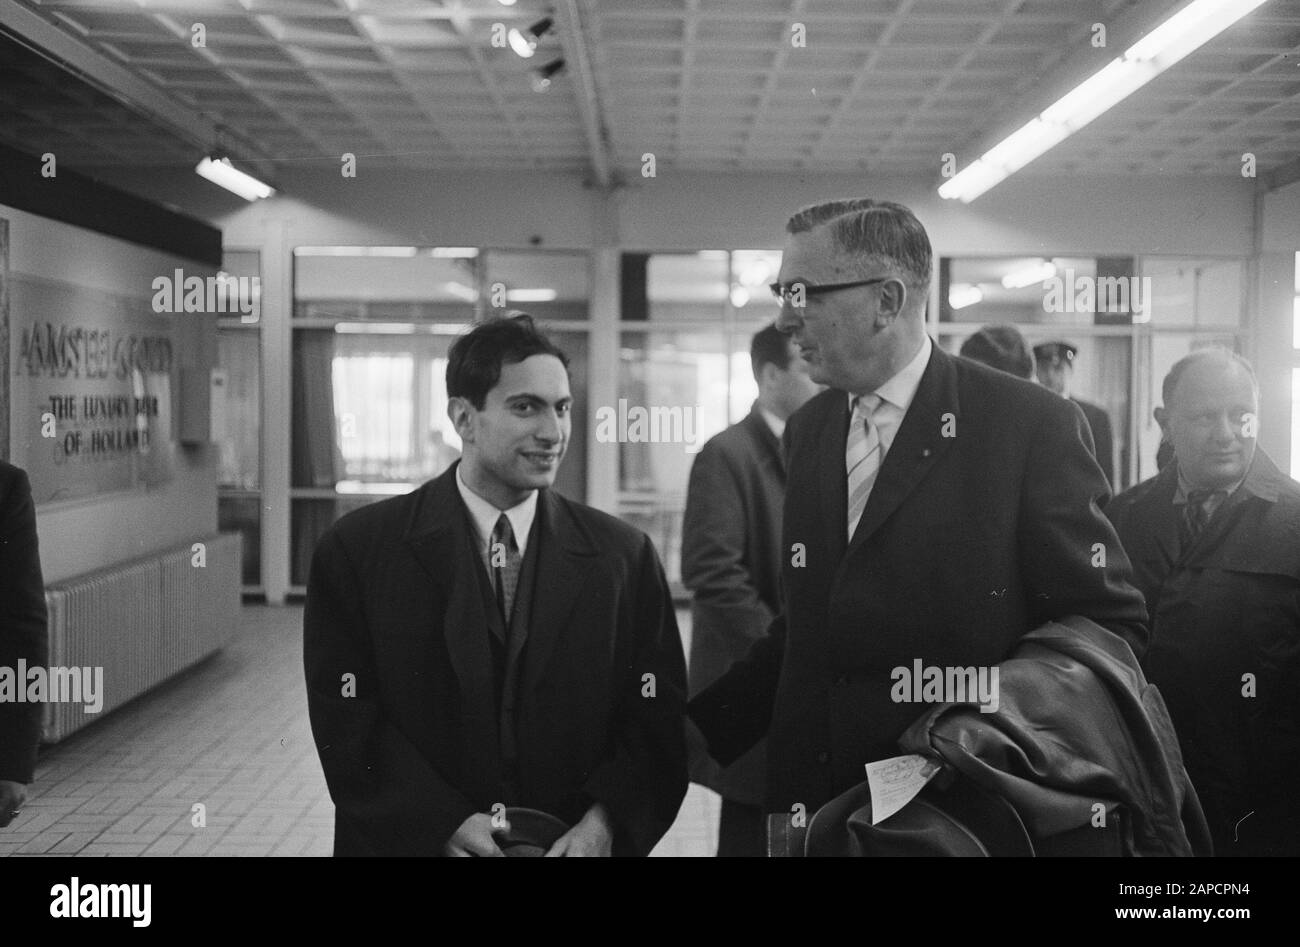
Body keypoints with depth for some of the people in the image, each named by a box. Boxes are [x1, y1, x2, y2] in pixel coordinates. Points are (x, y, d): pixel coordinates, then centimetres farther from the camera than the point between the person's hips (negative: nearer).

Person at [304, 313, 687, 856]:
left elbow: (658, 717, -3)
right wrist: (444, 825, -20)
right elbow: (347, 722, -10)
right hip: (412, 842, -1)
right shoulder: (357, 551, -7)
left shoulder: (625, 556, -2)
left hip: (574, 844, 2)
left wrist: (604, 821, -19)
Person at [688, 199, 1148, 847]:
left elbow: (1111, 627, -11)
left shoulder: (1031, 424, -11)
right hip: (817, 802, 6)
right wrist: (695, 732, 2)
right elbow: (805, 629, 11)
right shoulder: (807, 430, 7)